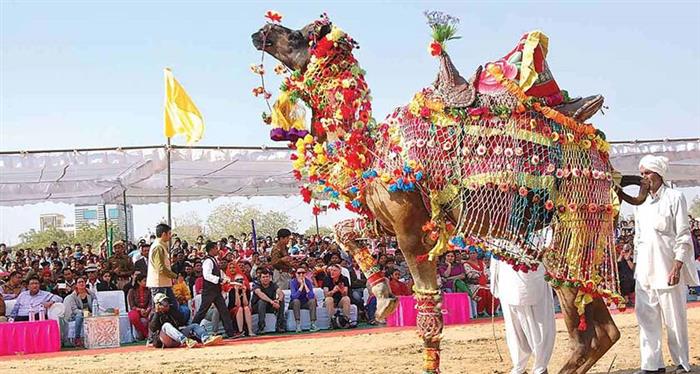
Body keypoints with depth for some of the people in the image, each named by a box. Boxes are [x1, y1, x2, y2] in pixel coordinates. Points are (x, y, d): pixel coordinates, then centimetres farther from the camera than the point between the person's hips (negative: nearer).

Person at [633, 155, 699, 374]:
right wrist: (635, 264, 13)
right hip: (645, 270, 5)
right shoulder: (641, 203, 13)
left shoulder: (674, 198, -4)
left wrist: (677, 267, -15)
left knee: (675, 318, 2)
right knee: (646, 317, 3)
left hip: (668, 268, -5)